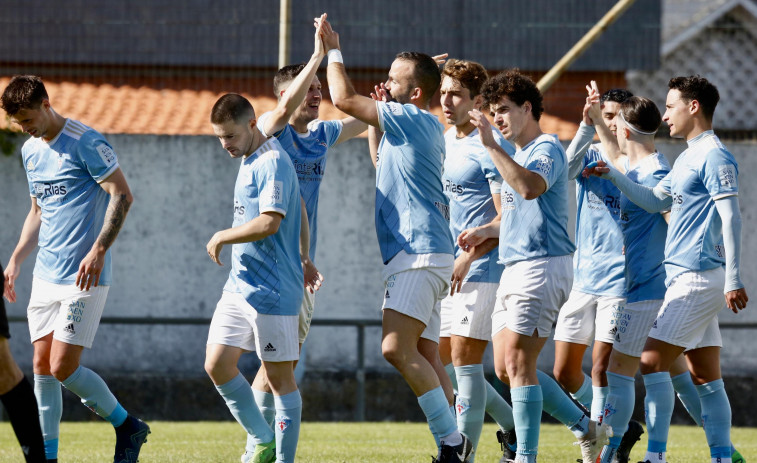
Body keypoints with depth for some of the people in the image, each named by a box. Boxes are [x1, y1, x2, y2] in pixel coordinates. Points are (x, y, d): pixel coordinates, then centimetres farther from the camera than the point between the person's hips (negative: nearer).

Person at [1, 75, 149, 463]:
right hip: (45, 275, 8)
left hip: (83, 277, -8)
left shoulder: (85, 143, -11)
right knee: (42, 365, 4)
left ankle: (127, 427, 7)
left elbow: (122, 195, -13)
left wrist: (99, 249, -20)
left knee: (62, 367, -11)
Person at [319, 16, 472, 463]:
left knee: (397, 347, -19)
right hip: (422, 254, 10)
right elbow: (382, 162, 40)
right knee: (425, 356, 6)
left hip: (419, 255, -10)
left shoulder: (415, 120, -8)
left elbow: (345, 99, -7)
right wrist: (381, 114, 29)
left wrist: (333, 49, 7)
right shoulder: (418, 127, 21)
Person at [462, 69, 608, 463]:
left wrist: (491, 145, -30)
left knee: (518, 364, -13)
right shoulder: (519, 154, 21)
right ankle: (586, 429, 17)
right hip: (513, 269, 10)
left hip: (541, 268, -10)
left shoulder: (547, 150, -10)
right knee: (505, 368, 8)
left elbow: (530, 187, -33)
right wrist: (487, 231, 16)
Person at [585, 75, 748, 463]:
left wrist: (733, 279, -21)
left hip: (697, 277, -10)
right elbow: (655, 201, 22)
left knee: (652, 362, -12)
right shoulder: (688, 158, 19)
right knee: (705, 377, 7)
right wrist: (613, 177, 13)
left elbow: (731, 218, -17)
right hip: (683, 275, 10)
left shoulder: (714, 158, -11)